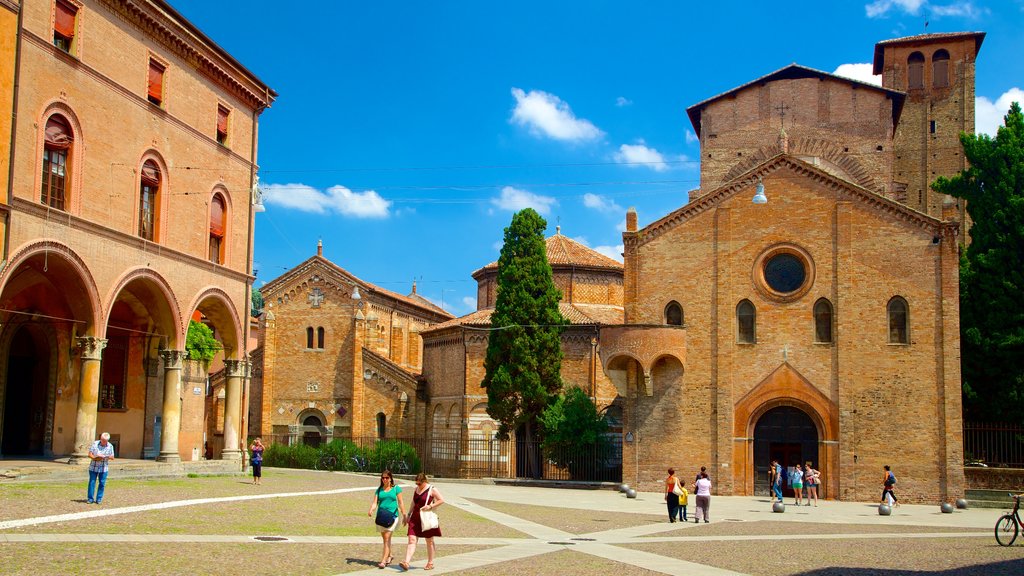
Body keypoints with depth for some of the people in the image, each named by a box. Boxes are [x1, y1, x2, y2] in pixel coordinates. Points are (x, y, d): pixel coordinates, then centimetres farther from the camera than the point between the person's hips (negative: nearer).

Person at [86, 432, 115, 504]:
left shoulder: (110, 446, 2)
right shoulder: (95, 444, -2)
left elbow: (112, 458, 3)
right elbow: (90, 454, -2)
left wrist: (107, 457, -18)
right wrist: (95, 458, -21)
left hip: (104, 468, 1)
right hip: (93, 467, -1)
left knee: (102, 483, 1)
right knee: (92, 482, 1)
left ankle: (99, 499, 10)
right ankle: (90, 498, 9)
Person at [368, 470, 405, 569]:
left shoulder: (396, 489, 3)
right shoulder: (379, 490, 10)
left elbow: (400, 503, 4)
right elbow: (375, 503, 3)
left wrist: (404, 515, 1)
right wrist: (371, 510, -16)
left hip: (392, 515, -4)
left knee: (387, 538, -12)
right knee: (384, 538, 12)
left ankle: (383, 560, -14)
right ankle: (389, 555, 33)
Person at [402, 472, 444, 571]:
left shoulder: (432, 490, -7)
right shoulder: (416, 489, 11)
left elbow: (441, 500, -9)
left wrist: (430, 506, -19)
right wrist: (409, 515, 17)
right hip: (415, 518, 5)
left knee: (429, 541, 7)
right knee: (412, 540, -7)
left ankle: (430, 563, 19)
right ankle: (406, 563, -15)